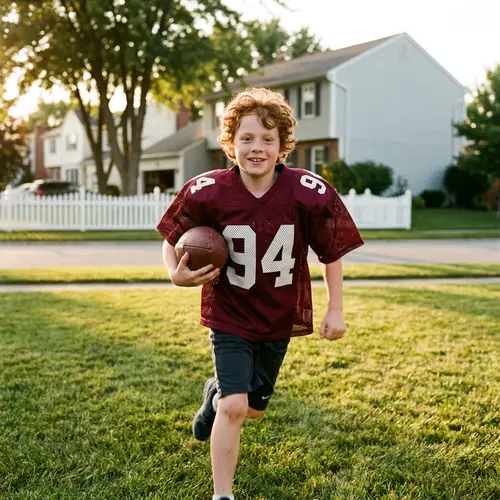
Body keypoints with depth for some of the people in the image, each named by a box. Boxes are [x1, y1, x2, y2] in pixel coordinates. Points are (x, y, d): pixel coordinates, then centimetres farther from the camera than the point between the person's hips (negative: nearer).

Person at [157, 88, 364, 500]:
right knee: (234, 407, -14)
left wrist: (335, 310, -4)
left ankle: (215, 394, 55)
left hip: (280, 318, 3)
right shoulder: (207, 192, -18)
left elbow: (332, 253, -3)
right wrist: (177, 274, -22)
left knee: (254, 407, 19)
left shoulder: (310, 193, -18)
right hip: (229, 315, -2)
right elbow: (172, 239, -3)